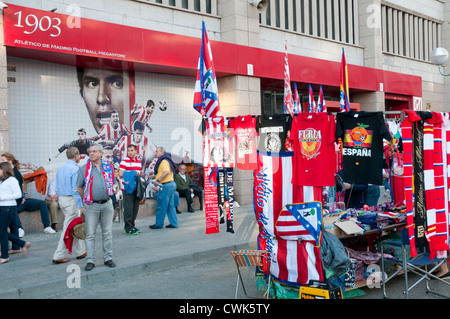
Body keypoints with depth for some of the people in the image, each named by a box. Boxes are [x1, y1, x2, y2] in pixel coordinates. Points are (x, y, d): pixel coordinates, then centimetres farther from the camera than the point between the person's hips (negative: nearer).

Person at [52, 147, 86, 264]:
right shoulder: (75, 169, -14)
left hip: (62, 199, 9)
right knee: (69, 228, -1)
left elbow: (57, 188, 15)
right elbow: (76, 189, -18)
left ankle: (80, 251, 22)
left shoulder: (60, 169, 11)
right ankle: (58, 256, 5)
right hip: (71, 200, -9)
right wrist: (81, 206, -15)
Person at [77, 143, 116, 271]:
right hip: (91, 206, -2)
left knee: (107, 233, 8)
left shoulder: (108, 167, 8)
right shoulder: (84, 169, 2)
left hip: (107, 204, 2)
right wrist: (87, 199, 7)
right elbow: (79, 188, 6)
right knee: (90, 234, -1)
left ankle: (108, 258, 17)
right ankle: (90, 261, 6)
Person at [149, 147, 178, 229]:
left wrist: (158, 180, -23)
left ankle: (159, 224, 5)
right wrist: (155, 176, 20)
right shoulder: (165, 160, 20)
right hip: (171, 184, 10)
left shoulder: (164, 161, -12)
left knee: (161, 205, -2)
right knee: (170, 205, 11)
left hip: (166, 185, -10)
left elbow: (166, 172, -25)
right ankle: (174, 223, 14)